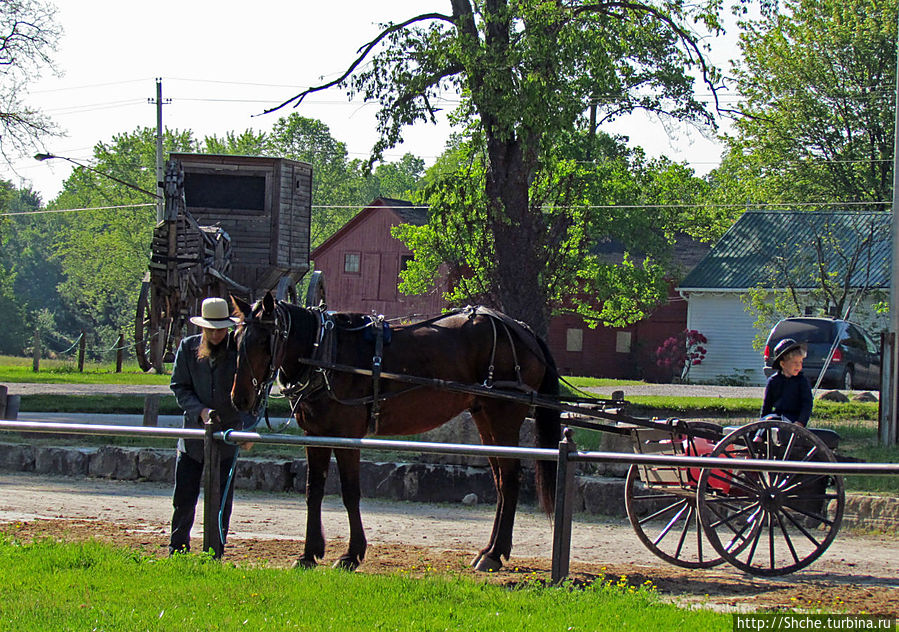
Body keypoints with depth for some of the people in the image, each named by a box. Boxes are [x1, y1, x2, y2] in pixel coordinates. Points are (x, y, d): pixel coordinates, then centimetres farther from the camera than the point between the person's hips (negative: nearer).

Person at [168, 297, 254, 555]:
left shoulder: (239, 351, -5)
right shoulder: (188, 347, 1)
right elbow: (179, 387, 1)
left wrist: (247, 426, -23)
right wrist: (200, 411, -16)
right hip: (193, 433, 1)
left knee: (221, 499, 3)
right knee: (184, 497, 5)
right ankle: (178, 548, 23)